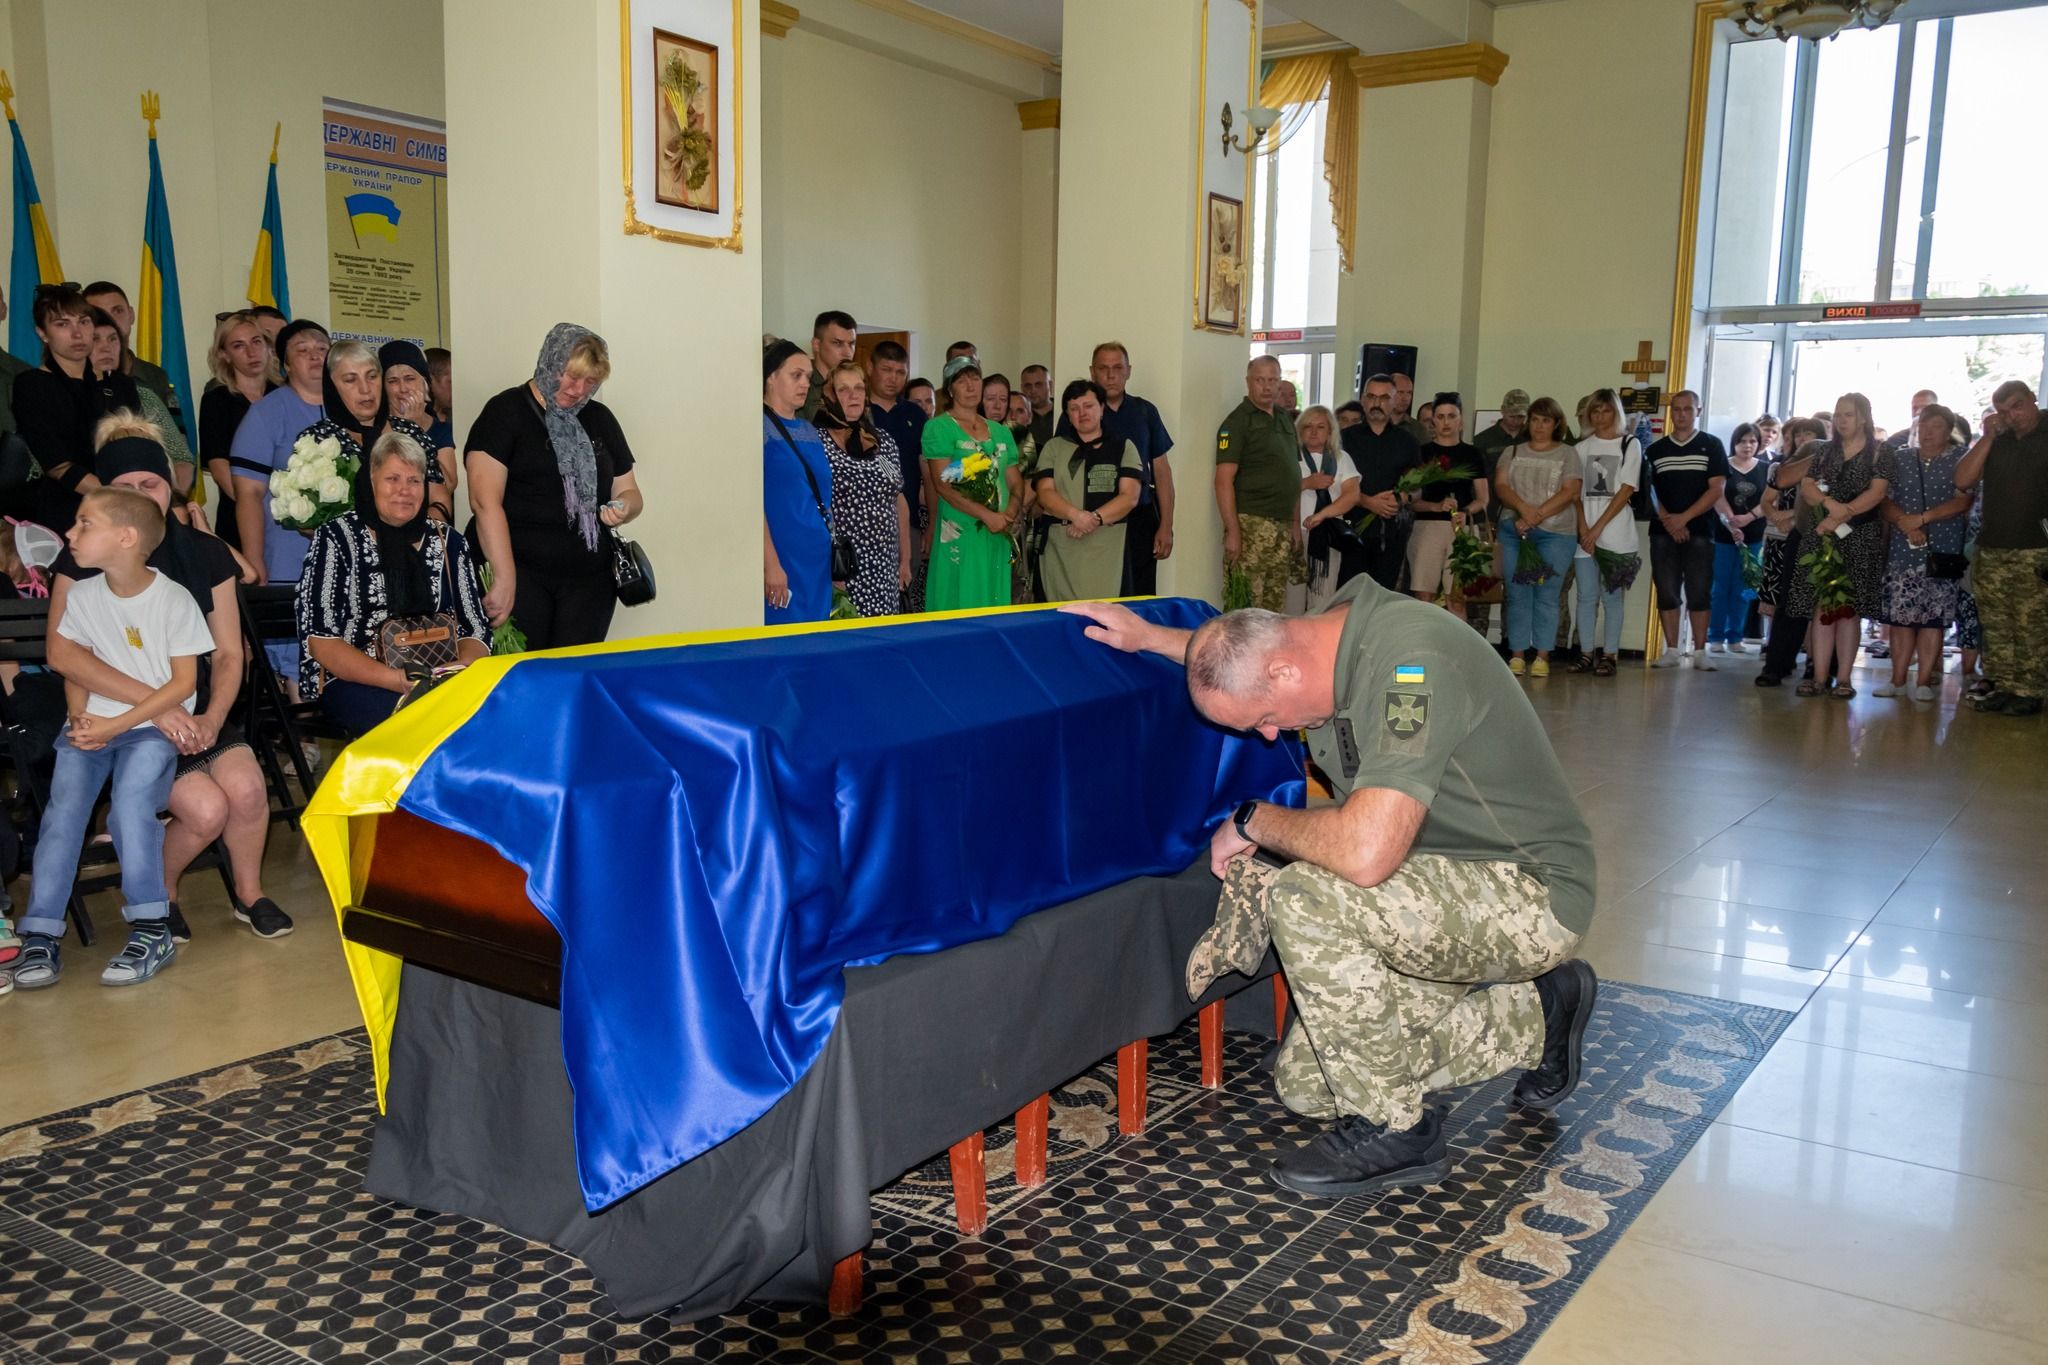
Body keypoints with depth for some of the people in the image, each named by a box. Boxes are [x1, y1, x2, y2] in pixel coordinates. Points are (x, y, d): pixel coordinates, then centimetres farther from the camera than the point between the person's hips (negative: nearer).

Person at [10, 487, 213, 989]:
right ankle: (41, 936, -12)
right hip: (92, 725, 4)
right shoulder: (81, 596, 5)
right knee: (62, 812, -17)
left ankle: (150, 929, -15)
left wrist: (115, 725, -15)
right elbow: (74, 668, 14)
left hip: (153, 725, -4)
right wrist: (80, 719, -6)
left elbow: (183, 683, -8)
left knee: (129, 807, -27)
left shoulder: (173, 599, -9)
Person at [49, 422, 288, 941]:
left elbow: (228, 652, 3)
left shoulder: (205, 554, 5)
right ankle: (158, 893, 9)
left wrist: (213, 717, -16)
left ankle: (249, 894, 5)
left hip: (197, 713, 3)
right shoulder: (83, 559, -6)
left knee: (247, 788, -25)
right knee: (206, 808, -24)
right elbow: (63, 652, -20)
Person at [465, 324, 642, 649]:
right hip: (521, 572, -4)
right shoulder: (506, 412, -1)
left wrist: (623, 508, -3)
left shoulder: (600, 419, 16)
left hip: (589, 577, 4)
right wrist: (504, 578, -18)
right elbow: (485, 500, -11)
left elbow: (628, 491, 23)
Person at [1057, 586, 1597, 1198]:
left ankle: (1391, 1130, -11)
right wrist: (1149, 636, 13)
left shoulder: (1413, 663, -29)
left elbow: (1365, 854, -39)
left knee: (1306, 898, -31)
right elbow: (1238, 660, 25)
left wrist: (1253, 821, -21)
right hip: (1454, 891, 9)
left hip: (1532, 895, -9)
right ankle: (1534, 1017, 20)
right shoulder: (1336, 630, -1)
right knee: (1306, 1083, 6)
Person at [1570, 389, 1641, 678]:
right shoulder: (1582, 447, 12)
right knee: (1586, 595, 3)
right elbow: (1575, 492, 7)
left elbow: (1625, 492, -4)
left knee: (1611, 596, -2)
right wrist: (1583, 529, -7)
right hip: (1584, 533, 3)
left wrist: (1598, 528, -10)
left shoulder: (1629, 445, 3)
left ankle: (1609, 656, 1)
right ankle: (1586, 654, 8)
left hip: (1616, 533, -3)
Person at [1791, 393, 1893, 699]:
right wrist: (1829, 503, -15)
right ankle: (1819, 676, -2)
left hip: (1861, 539, -3)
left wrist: (1841, 516, -19)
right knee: (1821, 606, -2)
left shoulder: (1878, 453, 3)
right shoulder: (1824, 451, 13)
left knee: (1849, 608, -3)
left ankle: (1844, 679, -1)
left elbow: (1876, 493, -9)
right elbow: (1806, 488, 5)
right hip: (1823, 536, 3)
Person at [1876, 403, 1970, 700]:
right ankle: (1898, 680, 7)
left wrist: (1922, 518, -17)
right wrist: (1905, 524, -12)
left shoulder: (1960, 461, 3)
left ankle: (1926, 681, 2)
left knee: (1932, 617, -2)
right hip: (1902, 550, 3)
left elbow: (1963, 501, -7)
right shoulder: (1900, 460, 12)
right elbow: (1886, 501, 7)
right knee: (1900, 614, 2)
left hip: (1942, 552, -3)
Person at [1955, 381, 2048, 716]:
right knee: (1996, 626, 8)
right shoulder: (1997, 443, 15)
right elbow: (1962, 480, 3)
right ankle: (2003, 686, 15)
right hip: (1991, 550, 5)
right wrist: (1988, 436, -1)